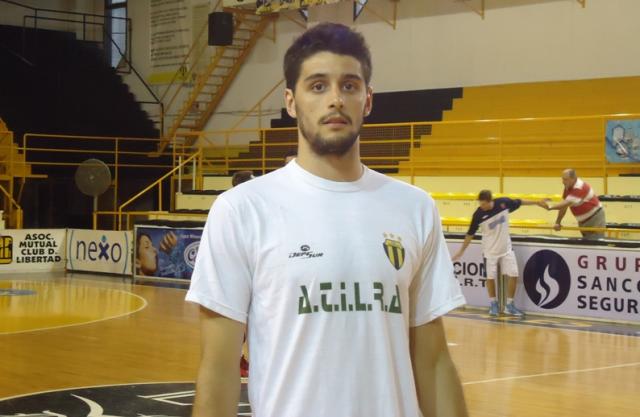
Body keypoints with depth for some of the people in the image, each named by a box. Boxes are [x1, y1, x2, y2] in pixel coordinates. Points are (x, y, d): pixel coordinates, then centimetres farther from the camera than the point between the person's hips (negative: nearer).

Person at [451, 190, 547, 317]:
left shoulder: (503, 202, -16)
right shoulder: (478, 214, -20)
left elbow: (519, 202, 3)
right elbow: (470, 234, -9)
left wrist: (537, 202, 12)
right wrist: (461, 251, -7)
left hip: (506, 248, 2)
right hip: (490, 250, -2)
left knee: (513, 275, -2)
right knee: (490, 277, 2)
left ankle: (509, 305, 12)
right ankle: (493, 304, 24)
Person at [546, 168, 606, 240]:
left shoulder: (579, 188, -27)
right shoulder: (568, 187, 0)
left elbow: (566, 204, -36)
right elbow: (563, 205, 4)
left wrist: (549, 207, -42)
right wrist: (557, 223, -1)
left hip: (595, 218, -9)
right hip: (584, 222, 9)